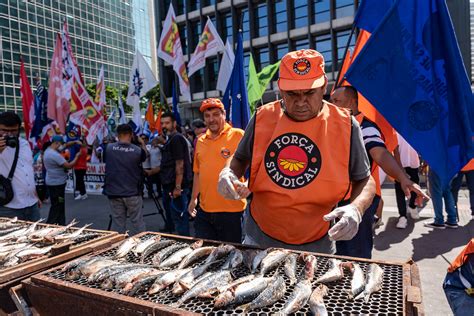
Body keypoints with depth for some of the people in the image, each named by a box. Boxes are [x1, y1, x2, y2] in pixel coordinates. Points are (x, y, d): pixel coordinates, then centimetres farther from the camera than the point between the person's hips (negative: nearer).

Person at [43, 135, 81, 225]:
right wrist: (77, 156, -11)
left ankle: (60, 225, 27)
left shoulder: (48, 150, 8)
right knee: (57, 206, -2)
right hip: (56, 184, -11)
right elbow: (69, 166, -23)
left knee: (60, 206, 18)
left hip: (53, 183, 11)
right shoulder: (55, 155, -24)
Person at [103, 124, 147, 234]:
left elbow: (103, 159, 16)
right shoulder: (137, 150, -10)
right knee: (138, 223, 6)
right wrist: (142, 143, 26)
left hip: (114, 193, 2)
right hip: (133, 193, -2)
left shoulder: (108, 148, -5)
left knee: (118, 224, 10)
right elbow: (144, 156, 12)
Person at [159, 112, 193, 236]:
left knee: (178, 216, -5)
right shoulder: (170, 139, 18)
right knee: (170, 214, 23)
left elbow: (179, 164, -21)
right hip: (169, 184, 10)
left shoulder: (176, 139, -14)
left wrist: (178, 187, -24)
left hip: (176, 186, -10)